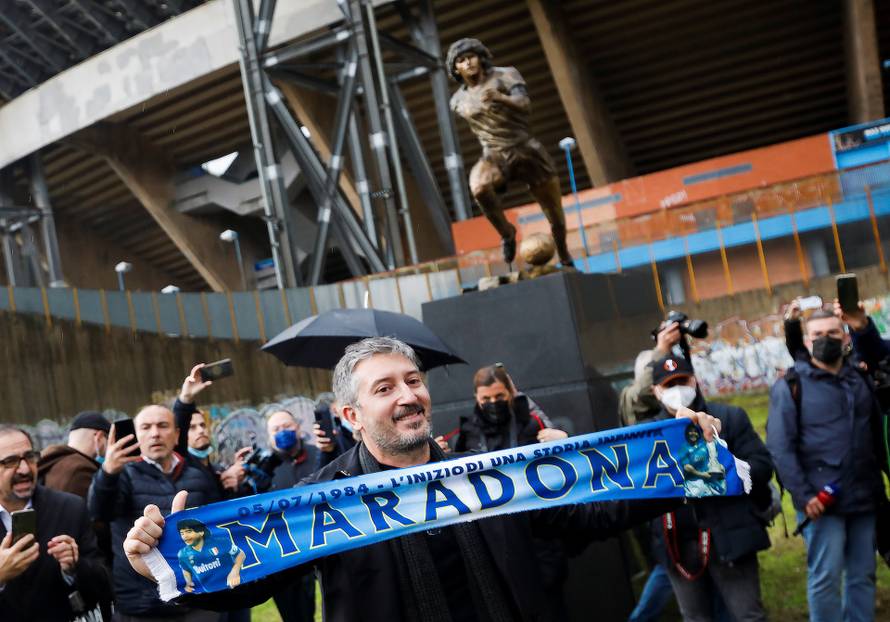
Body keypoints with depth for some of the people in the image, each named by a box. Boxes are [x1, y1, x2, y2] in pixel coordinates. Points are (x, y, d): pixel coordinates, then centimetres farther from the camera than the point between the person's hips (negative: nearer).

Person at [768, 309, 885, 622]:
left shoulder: (862, 378, 13)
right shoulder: (791, 386, -3)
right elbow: (779, 447, -9)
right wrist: (802, 494, -15)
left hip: (864, 497, 5)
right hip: (821, 499, -4)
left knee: (863, 575, 10)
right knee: (826, 578, -1)